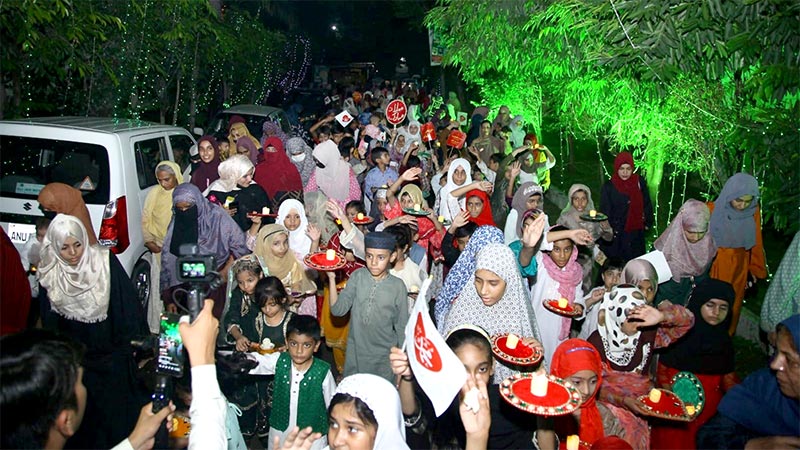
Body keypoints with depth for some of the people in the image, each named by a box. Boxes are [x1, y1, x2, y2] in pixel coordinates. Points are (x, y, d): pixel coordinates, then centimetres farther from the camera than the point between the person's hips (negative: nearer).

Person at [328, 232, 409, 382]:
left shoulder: (397, 286, -11)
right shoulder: (358, 277, -8)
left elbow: (401, 326, -1)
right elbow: (338, 309, -12)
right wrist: (332, 279, -21)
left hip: (384, 356, -1)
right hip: (355, 353, 2)